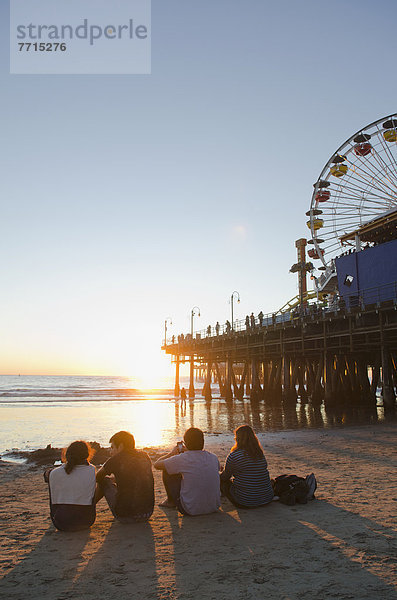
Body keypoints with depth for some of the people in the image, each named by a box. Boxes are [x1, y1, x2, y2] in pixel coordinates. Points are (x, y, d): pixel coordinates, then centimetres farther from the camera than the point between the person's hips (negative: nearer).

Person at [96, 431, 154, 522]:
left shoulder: (116, 459, -8)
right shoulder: (144, 456, 6)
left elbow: (97, 477, 10)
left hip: (125, 516, -5)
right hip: (147, 514, 5)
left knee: (104, 481, 15)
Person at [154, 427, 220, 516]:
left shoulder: (182, 459, -17)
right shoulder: (213, 457, -3)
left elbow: (157, 465, -2)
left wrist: (172, 453, 14)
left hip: (191, 510, -5)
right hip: (214, 507, 5)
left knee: (166, 472, 8)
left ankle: (171, 502, 30)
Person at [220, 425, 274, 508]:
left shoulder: (234, 456, -14)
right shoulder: (260, 453, 3)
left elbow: (225, 476, 1)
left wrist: (219, 474, 27)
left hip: (245, 502, -6)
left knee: (223, 481, 14)